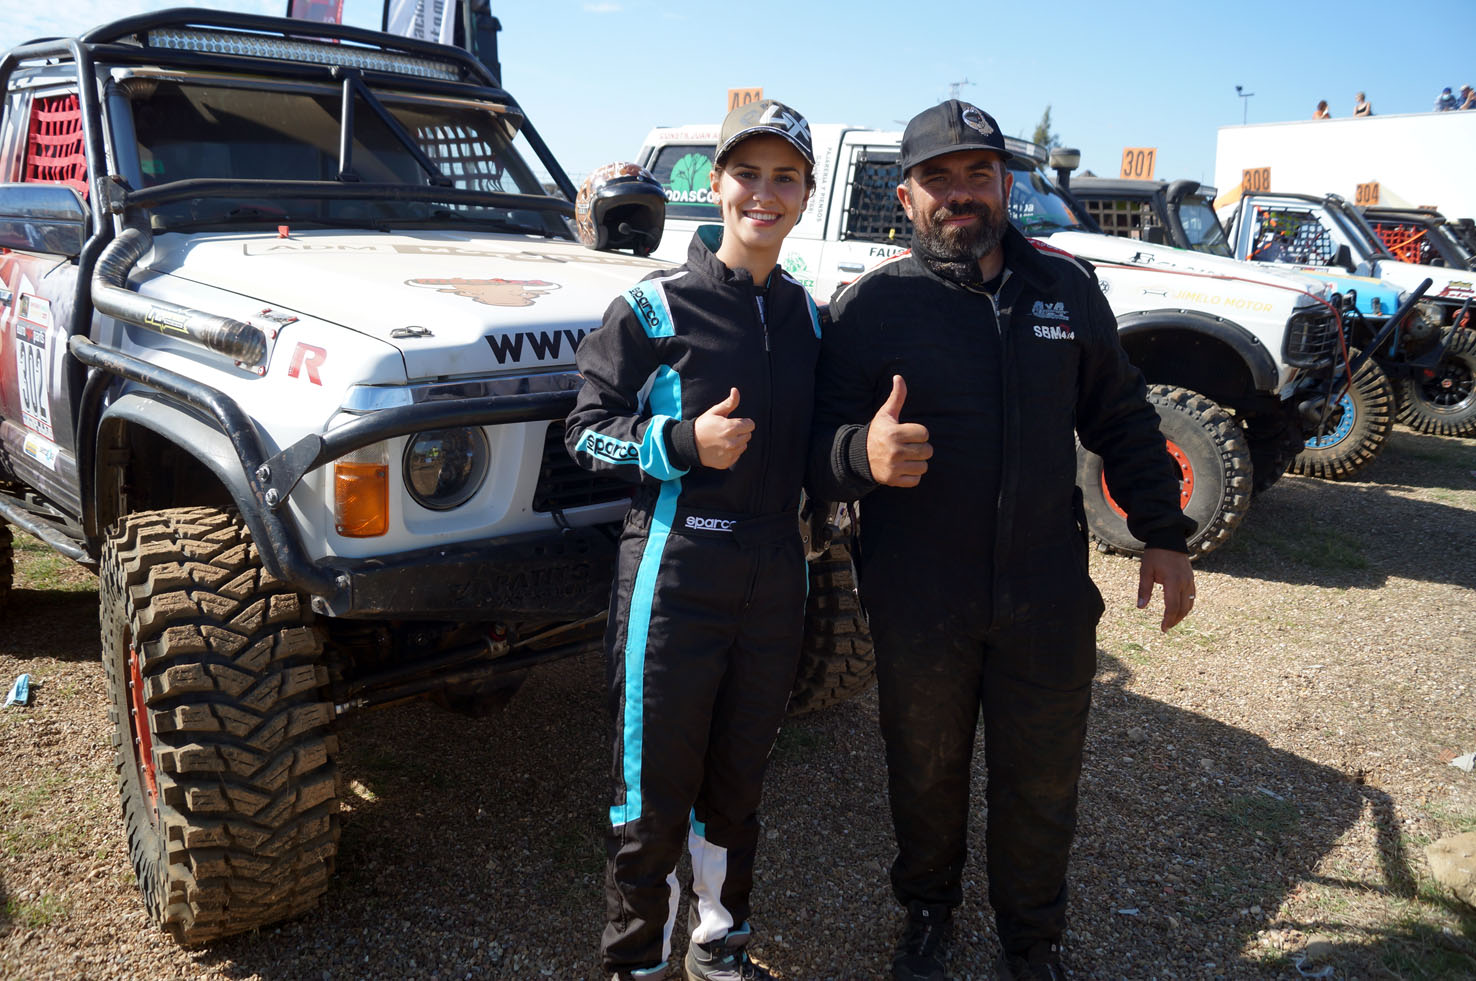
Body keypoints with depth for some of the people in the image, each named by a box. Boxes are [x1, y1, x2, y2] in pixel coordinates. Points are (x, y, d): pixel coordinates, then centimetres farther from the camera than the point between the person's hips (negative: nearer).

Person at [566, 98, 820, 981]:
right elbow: (589, 429, -6)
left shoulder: (810, 318, 10)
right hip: (675, 575, -4)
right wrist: (683, 444, -20)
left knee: (739, 778, 18)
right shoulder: (655, 307, -5)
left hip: (776, 577, 5)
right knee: (655, 786, 4)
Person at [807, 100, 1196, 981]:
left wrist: (1165, 536, 9)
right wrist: (864, 453, -33)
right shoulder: (871, 305, -7)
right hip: (917, 603, -2)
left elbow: (1122, 420, 12)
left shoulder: (1067, 286, 4)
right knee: (927, 776, 17)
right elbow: (819, 452, -10)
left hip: (1048, 594, 2)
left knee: (1043, 786, 14)